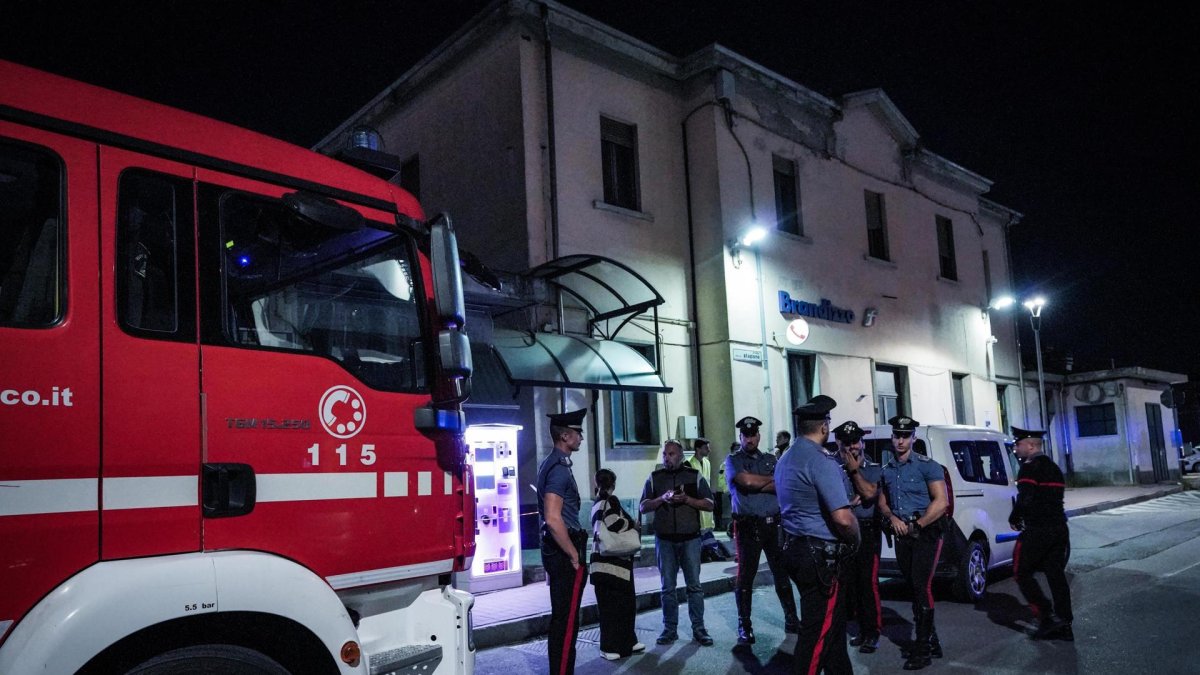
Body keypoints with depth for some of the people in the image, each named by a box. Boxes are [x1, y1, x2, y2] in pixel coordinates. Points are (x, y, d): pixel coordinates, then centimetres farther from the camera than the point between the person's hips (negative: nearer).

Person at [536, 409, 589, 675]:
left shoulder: (550, 464, 14)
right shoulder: (559, 468, -18)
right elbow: (553, 519, -26)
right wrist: (574, 556, -18)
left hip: (556, 550, 10)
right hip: (564, 552, -10)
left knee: (561, 619, 17)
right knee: (566, 621, -3)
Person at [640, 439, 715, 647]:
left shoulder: (695, 476, 4)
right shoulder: (654, 478, 8)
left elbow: (709, 504, 0)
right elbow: (644, 507, 4)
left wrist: (687, 499, -14)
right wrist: (662, 499, -13)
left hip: (690, 539, -1)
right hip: (664, 540, 1)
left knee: (694, 585, 1)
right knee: (668, 587, 5)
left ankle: (698, 628, 8)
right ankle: (670, 629, 12)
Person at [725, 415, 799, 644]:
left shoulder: (770, 459, 14)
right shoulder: (733, 460, 3)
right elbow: (746, 481, -15)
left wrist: (758, 485, -12)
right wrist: (772, 479, -2)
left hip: (774, 523, 3)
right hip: (747, 525, -3)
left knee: (781, 573, 9)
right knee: (745, 576, 2)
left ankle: (791, 620, 20)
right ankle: (744, 627, 11)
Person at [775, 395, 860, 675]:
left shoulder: (785, 459, 12)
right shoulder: (821, 462, -19)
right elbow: (843, 519, -24)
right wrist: (855, 537, -4)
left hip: (794, 547, 9)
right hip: (819, 556, -9)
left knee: (833, 620, 20)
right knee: (818, 630, -1)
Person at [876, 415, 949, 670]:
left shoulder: (927, 466, -8)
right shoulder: (887, 469, 10)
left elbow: (941, 503, -14)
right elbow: (882, 501, 15)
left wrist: (916, 526, -14)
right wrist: (892, 518, -6)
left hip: (926, 534, -6)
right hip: (901, 536, 6)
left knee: (921, 587, -11)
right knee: (914, 588, 11)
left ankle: (922, 648, -4)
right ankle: (931, 640, 25)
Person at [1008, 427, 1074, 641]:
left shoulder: (1030, 468, -12)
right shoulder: (1053, 467, 17)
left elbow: (1025, 499, -22)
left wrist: (1014, 519, -5)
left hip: (1037, 531, -9)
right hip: (1059, 528, 9)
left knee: (1022, 573, 3)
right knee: (1056, 575, 12)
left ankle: (1048, 617, -5)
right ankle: (1064, 626, 14)